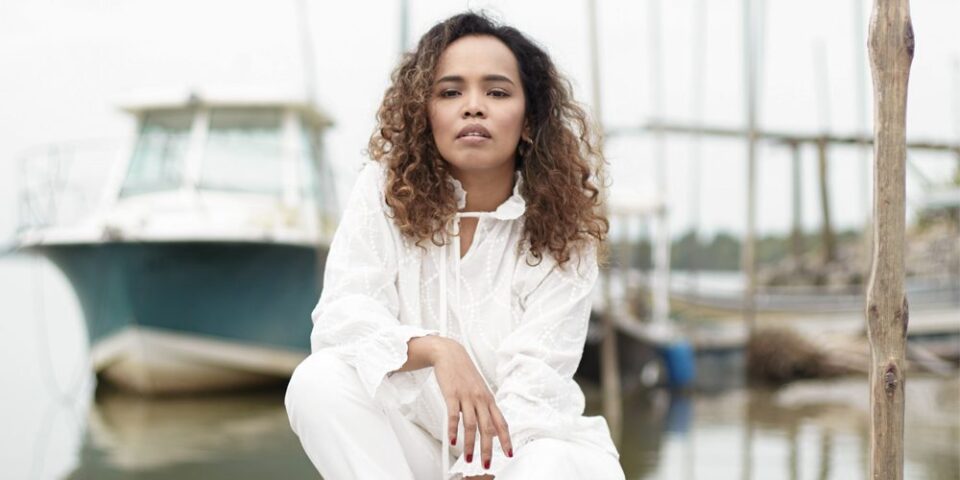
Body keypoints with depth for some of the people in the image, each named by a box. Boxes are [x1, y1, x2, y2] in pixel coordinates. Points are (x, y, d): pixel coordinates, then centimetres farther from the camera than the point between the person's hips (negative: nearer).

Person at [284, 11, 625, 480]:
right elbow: (341, 315, -18)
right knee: (319, 381, -28)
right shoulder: (385, 189, -7)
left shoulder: (562, 227, -9)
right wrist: (435, 349, -38)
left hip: (525, 439, -1)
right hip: (410, 433, 1)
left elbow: (536, 381, -18)